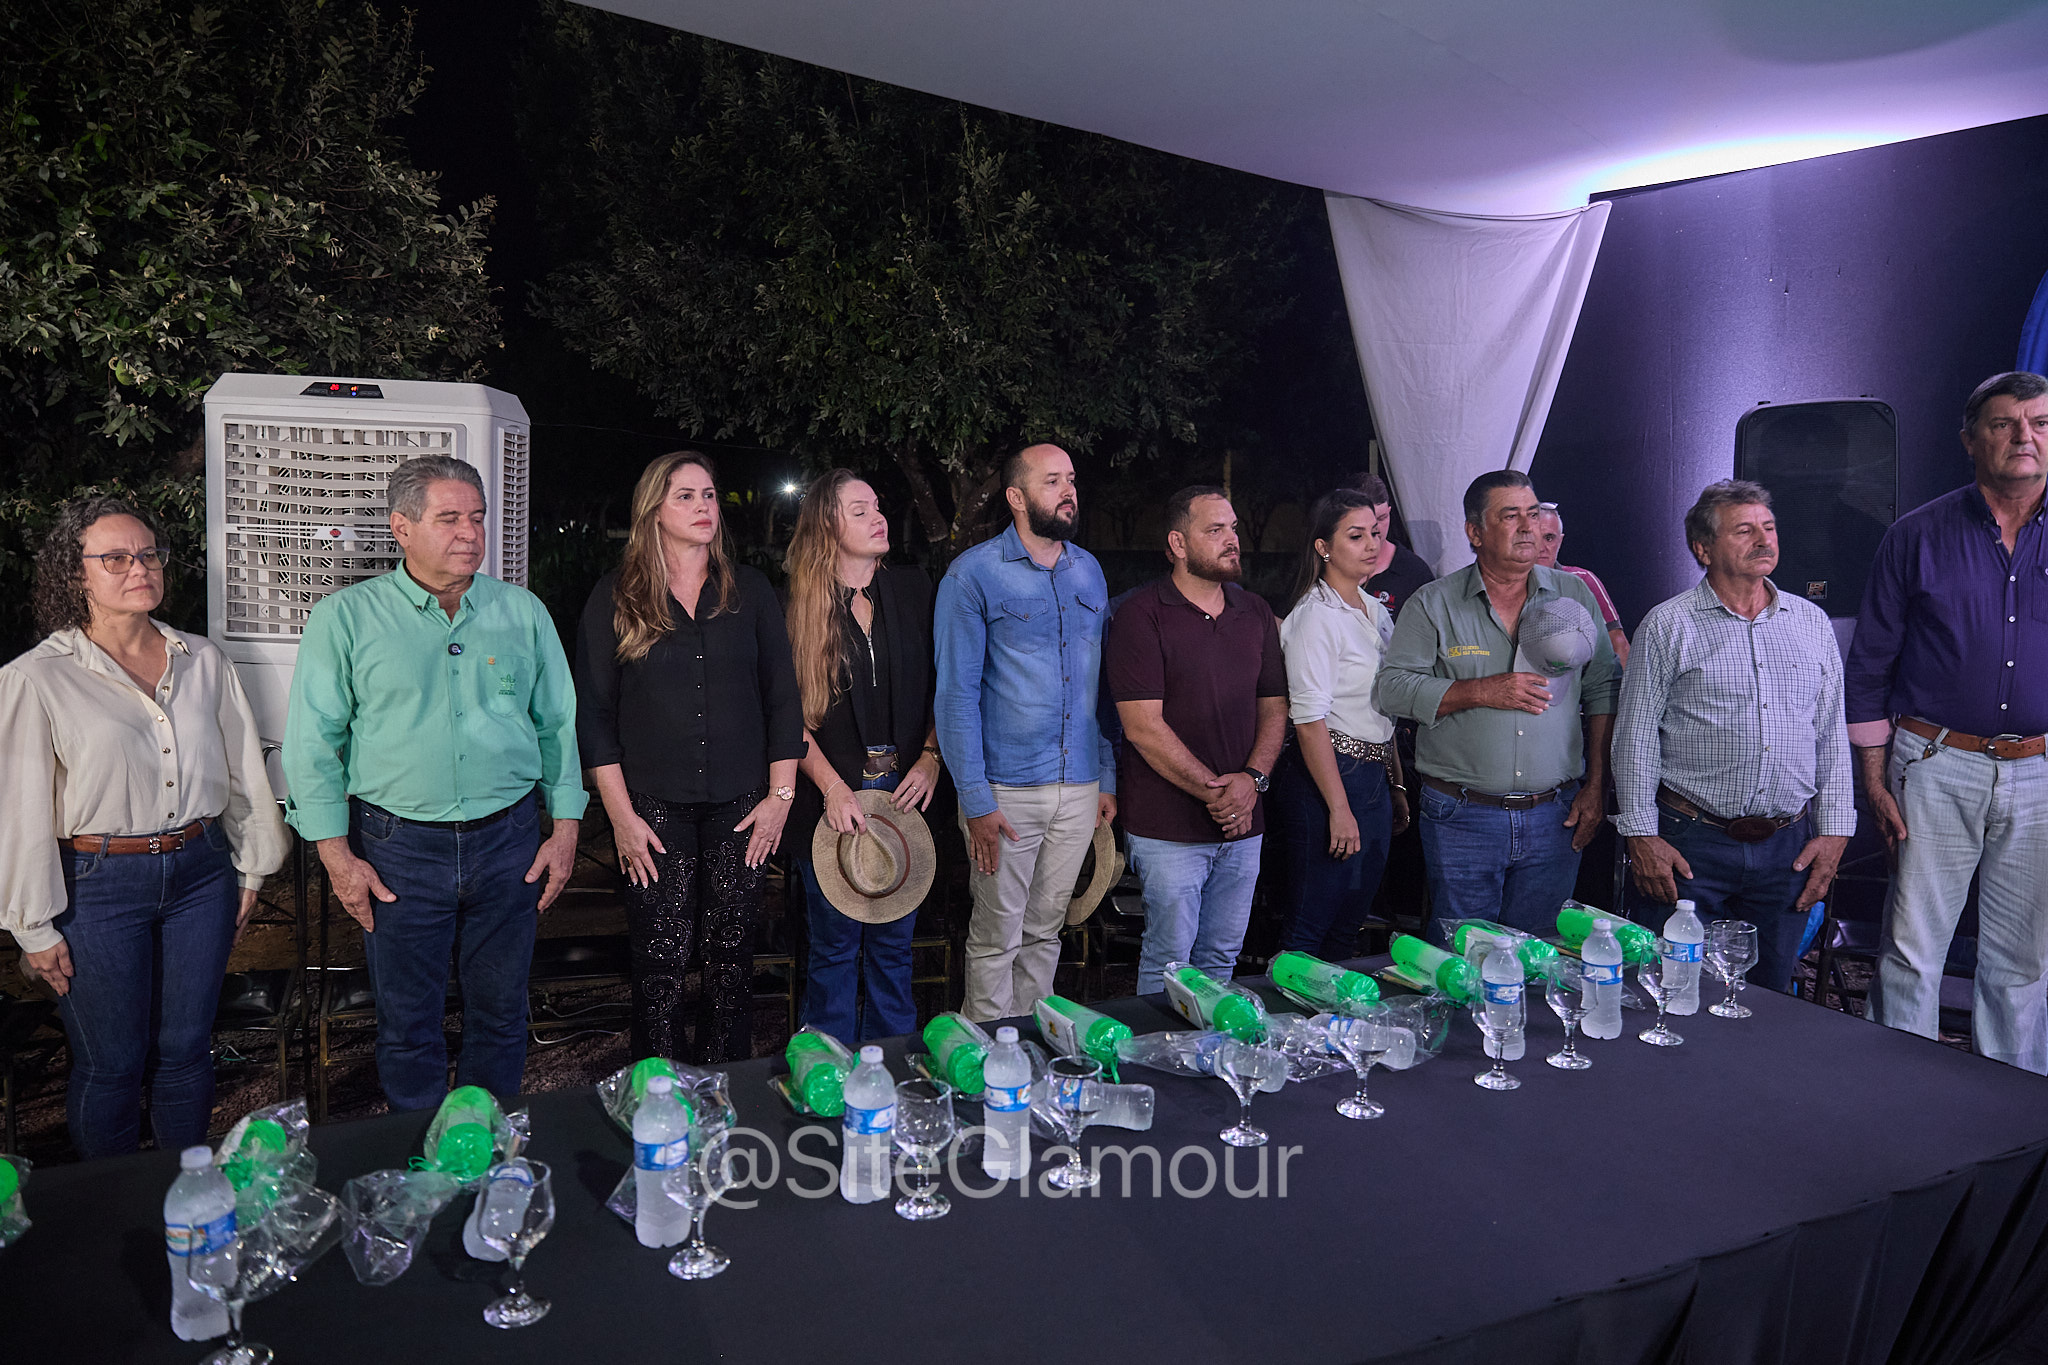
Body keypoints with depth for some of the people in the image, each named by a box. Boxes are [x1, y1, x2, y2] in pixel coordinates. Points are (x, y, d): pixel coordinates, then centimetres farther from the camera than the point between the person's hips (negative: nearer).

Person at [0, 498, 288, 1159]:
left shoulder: (203, 661, 4)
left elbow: (243, 770, 10)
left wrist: (250, 870, 12)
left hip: (201, 871, 3)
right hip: (99, 885, -3)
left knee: (186, 1051, 14)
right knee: (112, 1064, 10)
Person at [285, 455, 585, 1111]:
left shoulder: (523, 612, 4)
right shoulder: (345, 617, -2)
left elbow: (558, 724, 8)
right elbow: (312, 743, -1)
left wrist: (565, 830, 4)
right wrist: (337, 856, -5)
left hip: (508, 840, 2)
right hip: (397, 847, -1)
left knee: (500, 1013, 14)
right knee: (408, 1025, 11)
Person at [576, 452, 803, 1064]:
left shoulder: (749, 590, 8)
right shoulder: (616, 596, 2)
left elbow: (783, 698, 8)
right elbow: (593, 713, 1)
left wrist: (781, 795, 2)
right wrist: (621, 815, -5)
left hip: (741, 806, 2)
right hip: (654, 807, -1)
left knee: (731, 959, 5)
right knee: (661, 964, 0)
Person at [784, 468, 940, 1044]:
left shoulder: (913, 590, 7)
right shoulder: (798, 607, -2)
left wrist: (930, 758, -4)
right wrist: (833, 788, -14)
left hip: (904, 791, 3)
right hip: (831, 796, -2)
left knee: (892, 945, 11)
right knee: (835, 947, 6)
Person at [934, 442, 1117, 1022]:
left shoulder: (1089, 570, 10)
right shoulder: (974, 574, -6)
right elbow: (956, 692, -9)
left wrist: (1109, 776, 10)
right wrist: (974, 799, -14)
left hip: (1080, 788, 5)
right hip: (1006, 790, -4)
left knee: (1044, 931, 15)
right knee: (997, 937, 4)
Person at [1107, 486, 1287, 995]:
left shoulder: (1256, 613, 10)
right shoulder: (1141, 615, -9)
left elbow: (1274, 708, 11)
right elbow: (1143, 727, -14)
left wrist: (1251, 778, -6)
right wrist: (1214, 791, -14)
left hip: (1243, 821, 6)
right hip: (1169, 828, -5)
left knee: (1222, 957, 16)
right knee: (1168, 962, 3)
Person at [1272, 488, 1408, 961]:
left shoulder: (1376, 610, 12)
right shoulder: (1315, 617, -13)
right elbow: (1309, 720, -18)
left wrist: (1397, 784, 17)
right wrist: (1339, 808, -19)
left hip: (1374, 775, 8)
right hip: (1325, 776, -8)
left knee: (1351, 923, 15)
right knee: (1310, 927, 0)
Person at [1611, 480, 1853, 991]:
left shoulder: (1811, 622, 10)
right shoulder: (1668, 625, -2)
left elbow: (1832, 734, 13)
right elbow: (1635, 734, -3)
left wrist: (1834, 831, 6)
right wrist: (1641, 834, -8)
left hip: (1788, 847, 4)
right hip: (1692, 843, -3)